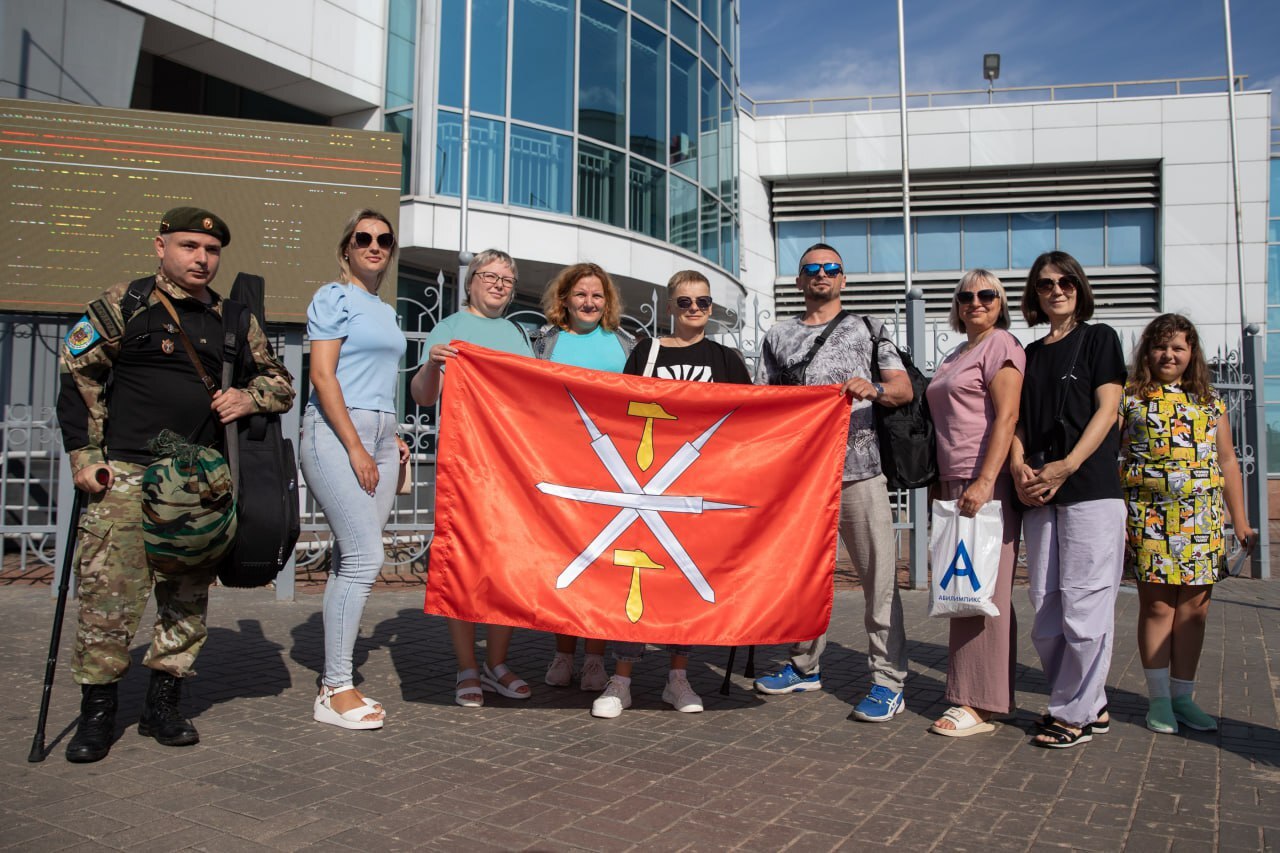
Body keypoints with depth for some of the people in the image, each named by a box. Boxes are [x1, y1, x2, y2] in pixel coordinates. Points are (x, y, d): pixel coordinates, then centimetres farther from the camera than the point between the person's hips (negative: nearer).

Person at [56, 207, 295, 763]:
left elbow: (279, 380, 19)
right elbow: (76, 377, 2)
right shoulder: (123, 305, 2)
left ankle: (163, 704, 22)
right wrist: (83, 454, -4)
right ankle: (97, 711, 12)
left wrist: (249, 397, -2)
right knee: (109, 593, -4)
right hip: (125, 474, -4)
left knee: (188, 597, 8)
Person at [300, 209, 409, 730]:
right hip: (334, 433, -7)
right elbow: (323, 376, -9)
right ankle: (336, 692, -5)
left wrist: (392, 438, 14)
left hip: (378, 437, 7)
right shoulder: (333, 298, 0)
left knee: (353, 560, 5)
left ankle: (334, 682, 11)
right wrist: (355, 447, -15)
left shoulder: (386, 312, 23)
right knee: (364, 556, -13)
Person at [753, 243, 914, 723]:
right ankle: (805, 667, 25)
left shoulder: (867, 328, 9)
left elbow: (905, 389, 1)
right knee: (802, 570, 11)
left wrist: (874, 389, -20)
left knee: (879, 574, -4)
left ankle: (888, 681, 4)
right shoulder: (778, 337, 16)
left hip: (858, 468, -3)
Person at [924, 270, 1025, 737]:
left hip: (987, 482, -9)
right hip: (956, 482, 9)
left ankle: (979, 704, -2)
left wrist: (985, 481, -23)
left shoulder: (1000, 345, -3)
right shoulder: (955, 356, 24)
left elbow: (1006, 416, -14)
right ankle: (991, 695, 16)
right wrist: (941, 485, 20)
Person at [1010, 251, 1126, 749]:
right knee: (1045, 608, 5)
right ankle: (1091, 706, 19)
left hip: (1090, 487, -5)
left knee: (1083, 603, -6)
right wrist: (1018, 466, -5)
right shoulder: (1031, 354, 20)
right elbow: (1019, 418, 15)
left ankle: (1074, 714, 5)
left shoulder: (1099, 338, 6)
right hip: (1039, 495, 6)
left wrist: (1066, 466, -14)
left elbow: (1107, 409, -4)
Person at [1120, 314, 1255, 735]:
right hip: (1148, 515, -3)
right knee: (1157, 605, -1)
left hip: (1203, 520, 3)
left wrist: (1240, 520, 12)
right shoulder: (1129, 397, 3)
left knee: (1194, 608, 5)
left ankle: (1183, 696, 17)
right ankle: (1159, 698, 9)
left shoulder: (1211, 401, 14)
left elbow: (1226, 460, 15)